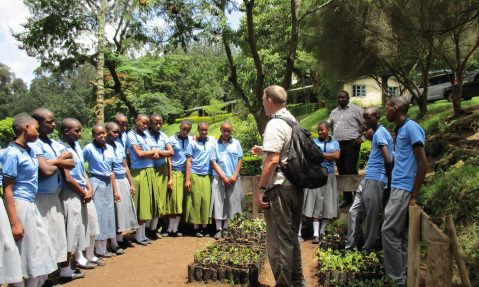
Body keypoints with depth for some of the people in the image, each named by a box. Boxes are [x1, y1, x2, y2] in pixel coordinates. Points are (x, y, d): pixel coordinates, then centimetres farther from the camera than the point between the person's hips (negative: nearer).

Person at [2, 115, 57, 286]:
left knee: (40, 250, 13)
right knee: (21, 254, 2)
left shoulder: (29, 150, 9)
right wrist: (14, 222, -19)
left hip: (31, 205, 9)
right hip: (20, 206, -9)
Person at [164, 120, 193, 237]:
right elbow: (169, 159, 0)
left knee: (182, 201, 5)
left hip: (187, 172, 3)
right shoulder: (172, 140, -1)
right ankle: (171, 229, 8)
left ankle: (174, 229, 13)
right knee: (174, 200, -2)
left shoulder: (191, 139, 5)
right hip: (175, 172, -2)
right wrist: (170, 178, -4)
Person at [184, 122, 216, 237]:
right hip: (195, 175, -2)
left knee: (206, 200, 0)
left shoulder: (212, 140, 9)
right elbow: (188, 161, 2)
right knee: (196, 201, 0)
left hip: (207, 175, 2)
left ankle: (204, 227, 8)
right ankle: (196, 227, 7)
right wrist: (187, 179, -5)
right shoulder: (193, 143, 2)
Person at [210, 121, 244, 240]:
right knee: (218, 202, -2)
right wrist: (223, 177, -8)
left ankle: (227, 228, 15)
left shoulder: (236, 143, 4)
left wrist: (235, 176, -6)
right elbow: (213, 162, -1)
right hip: (219, 178, -1)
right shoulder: (215, 144, 1)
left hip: (233, 178, 1)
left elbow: (240, 159, 4)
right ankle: (219, 229, 4)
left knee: (231, 202, 4)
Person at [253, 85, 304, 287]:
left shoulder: (275, 124, -14)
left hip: (279, 187, -9)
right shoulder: (293, 121, 13)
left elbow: (273, 160, -22)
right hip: (296, 186, 9)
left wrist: (260, 188, -18)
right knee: (292, 236, 18)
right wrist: (265, 150, 32)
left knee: (278, 240, -1)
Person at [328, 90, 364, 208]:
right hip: (337, 144, 6)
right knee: (342, 172, 9)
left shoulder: (356, 109, 0)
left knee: (351, 170, -10)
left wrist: (361, 138, -7)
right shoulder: (334, 112, 17)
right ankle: (346, 198, 19)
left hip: (351, 144, -6)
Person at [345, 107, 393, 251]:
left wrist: (388, 178, -9)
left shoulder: (380, 133, -13)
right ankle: (350, 246, 17)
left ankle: (368, 248, 14)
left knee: (372, 216, 2)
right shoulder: (378, 133, 18)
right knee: (354, 212, 10)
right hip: (368, 179, 10)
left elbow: (388, 160, -22)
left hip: (375, 180, -10)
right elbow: (389, 159, 24)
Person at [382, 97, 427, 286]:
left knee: (389, 232, -7)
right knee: (400, 234, 10)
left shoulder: (411, 127, -12)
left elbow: (423, 163, -16)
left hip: (404, 189, -9)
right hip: (398, 187, 9)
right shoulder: (400, 130, 17)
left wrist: (414, 196, -16)